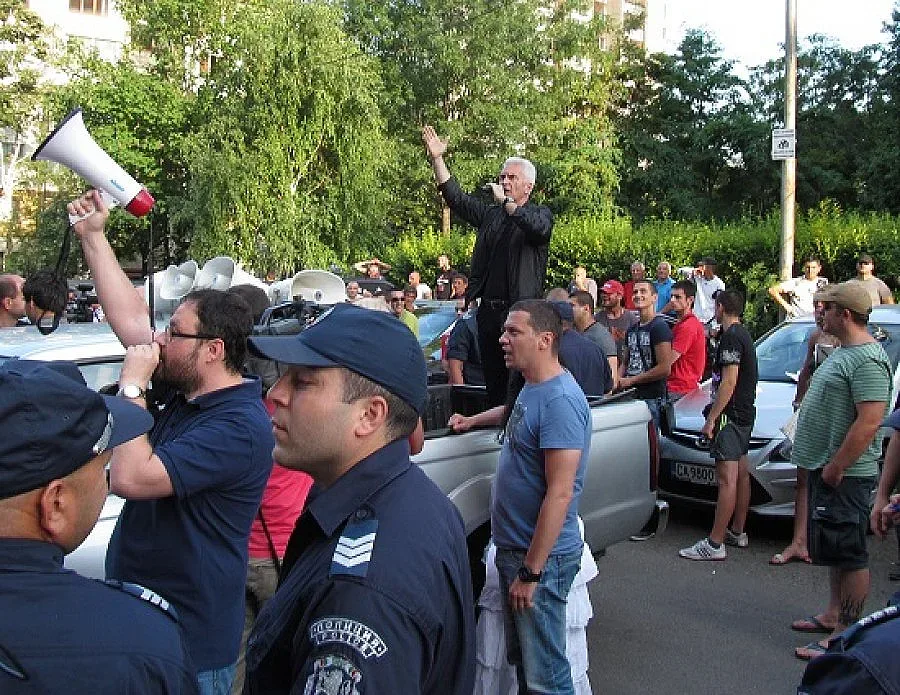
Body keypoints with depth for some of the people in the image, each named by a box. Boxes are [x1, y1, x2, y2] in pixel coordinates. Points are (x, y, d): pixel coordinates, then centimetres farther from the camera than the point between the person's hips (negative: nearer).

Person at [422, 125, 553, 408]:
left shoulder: (540, 213, 3)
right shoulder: (490, 214, 20)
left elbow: (539, 227, -21)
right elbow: (455, 198, 14)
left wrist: (506, 201, -15)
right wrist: (437, 159, 6)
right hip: (489, 311, 6)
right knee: (493, 381, 10)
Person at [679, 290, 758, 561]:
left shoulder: (731, 337, -15)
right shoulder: (745, 335, 17)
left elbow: (729, 382, -22)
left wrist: (711, 419, -21)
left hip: (730, 416, -11)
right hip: (745, 414, 11)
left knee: (727, 479, -12)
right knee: (741, 474, 16)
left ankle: (715, 544, -12)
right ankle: (737, 532, 26)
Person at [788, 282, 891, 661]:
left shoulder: (867, 360, -20)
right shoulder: (844, 352, 14)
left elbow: (869, 422, -27)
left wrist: (836, 467, -24)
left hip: (844, 474, -11)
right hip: (827, 469, 11)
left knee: (849, 554, -4)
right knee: (834, 548, 19)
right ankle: (834, 614, 32)